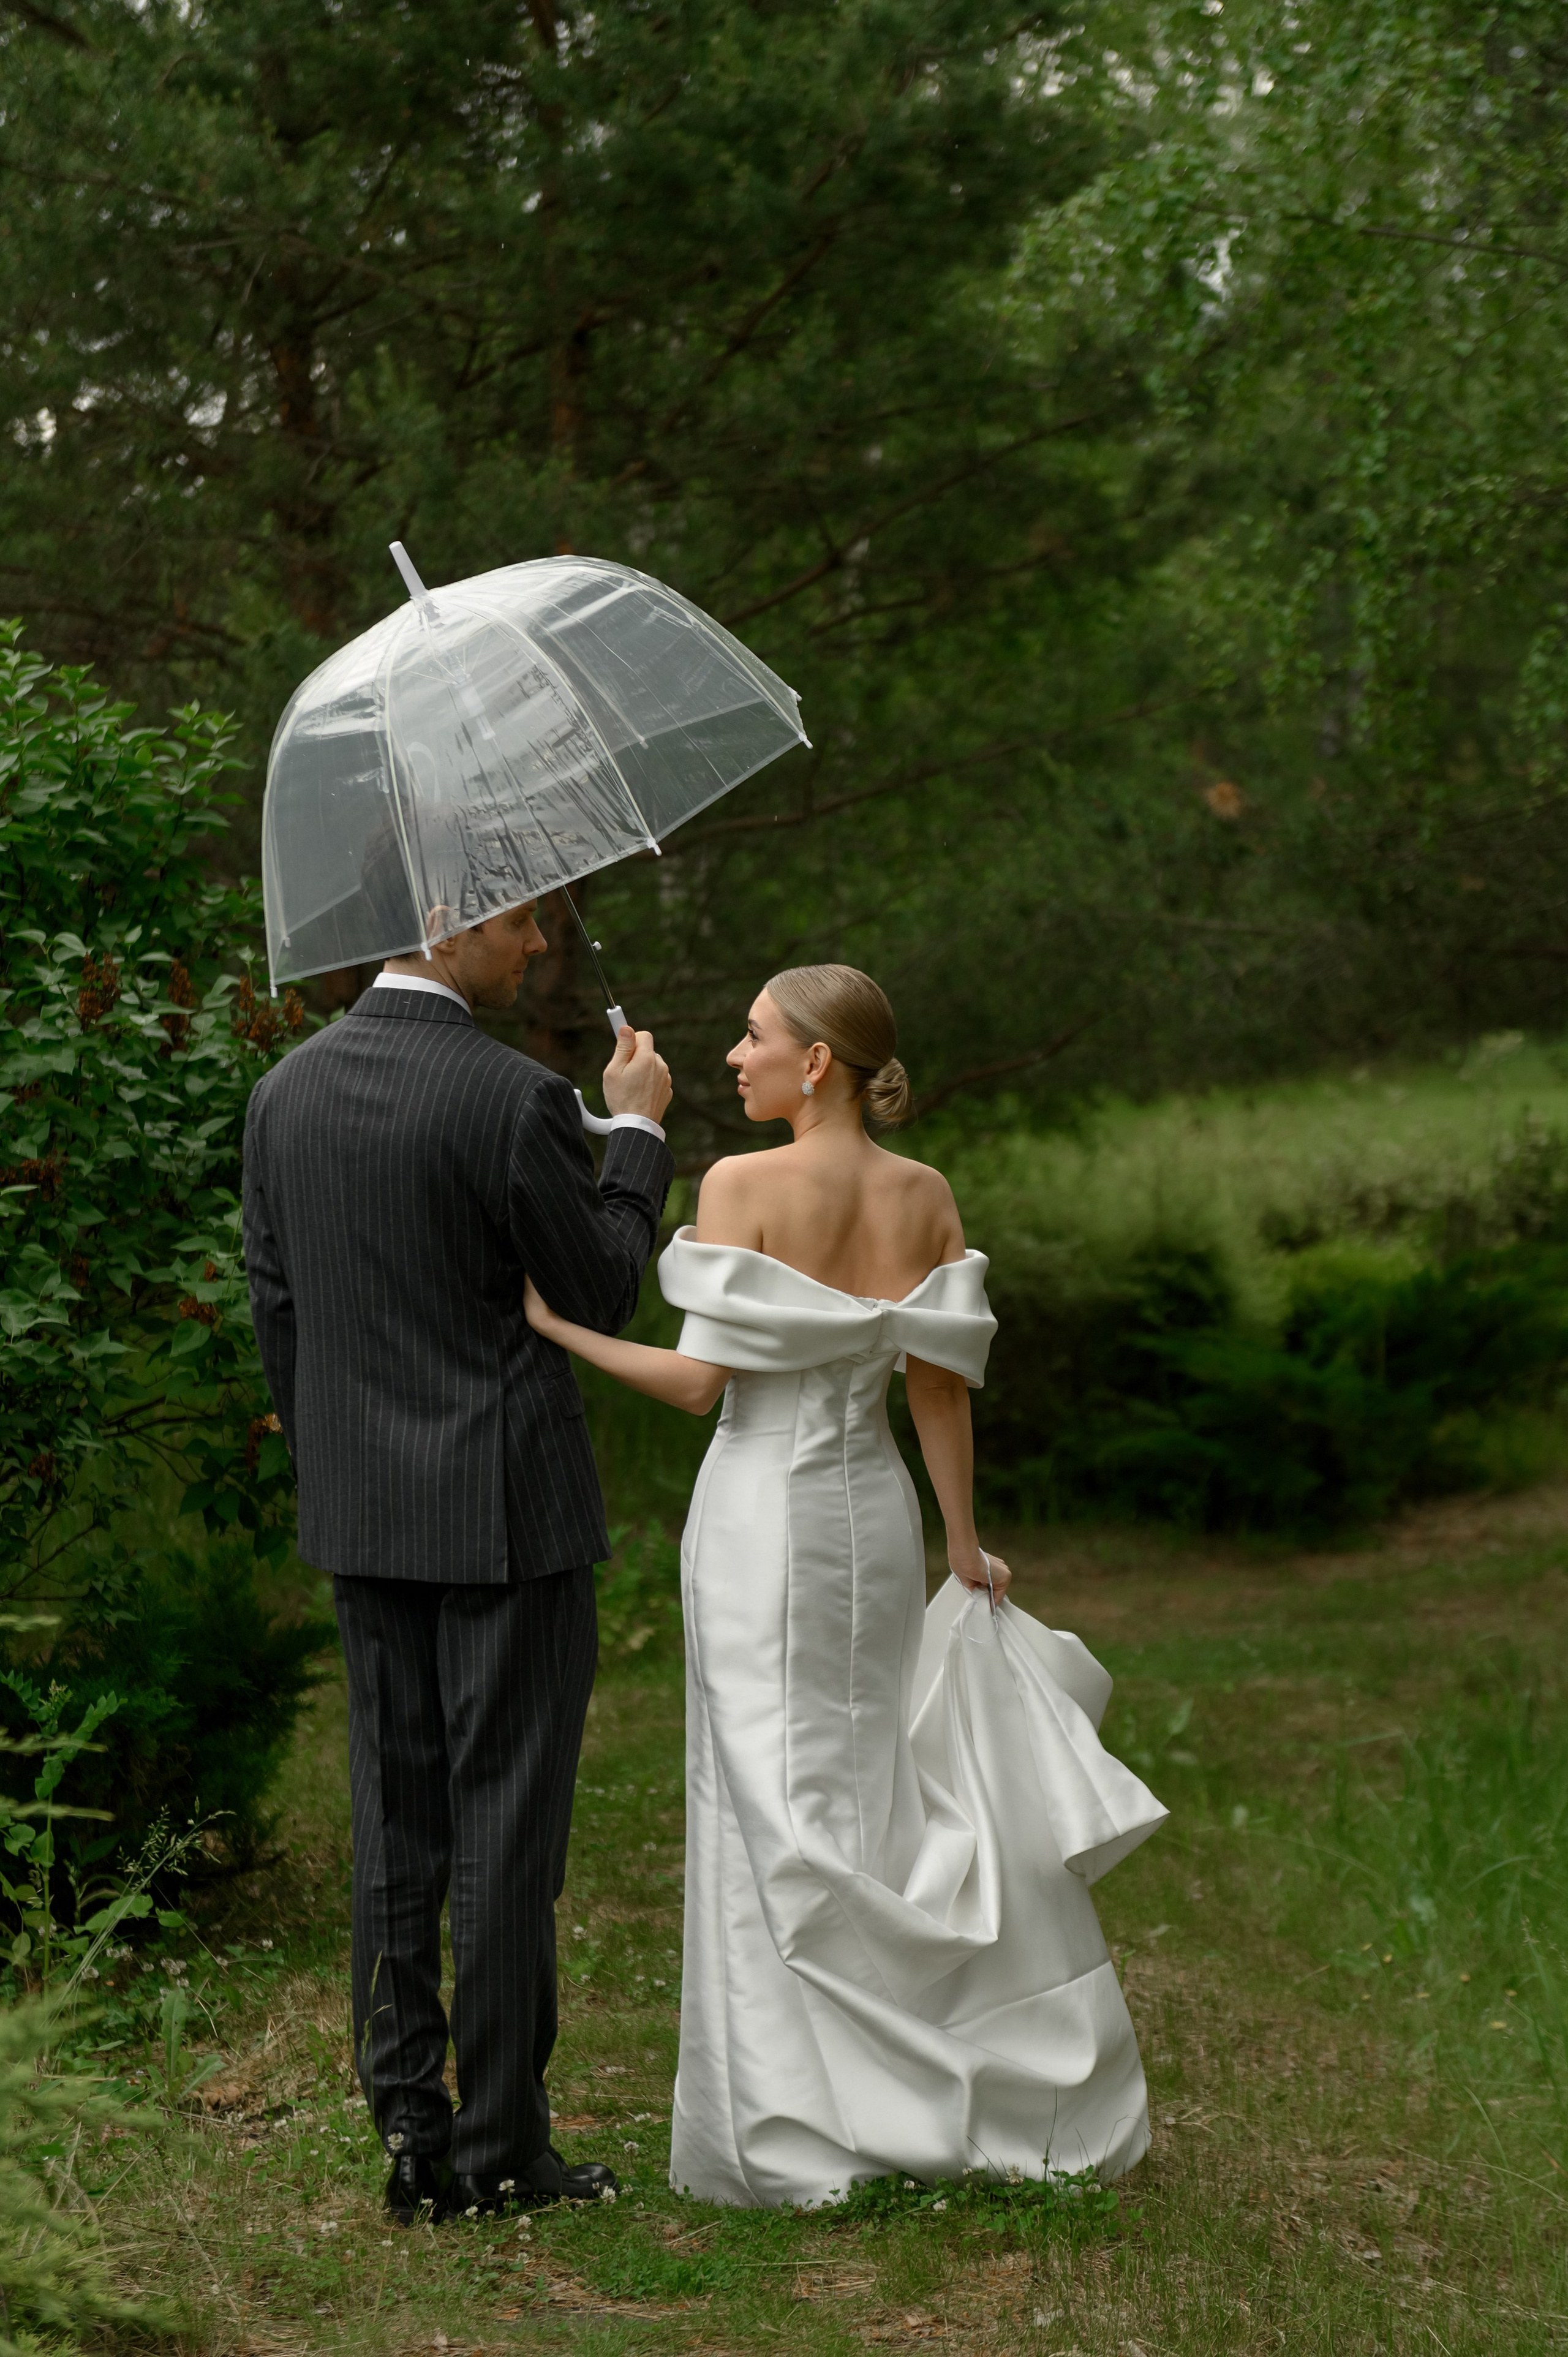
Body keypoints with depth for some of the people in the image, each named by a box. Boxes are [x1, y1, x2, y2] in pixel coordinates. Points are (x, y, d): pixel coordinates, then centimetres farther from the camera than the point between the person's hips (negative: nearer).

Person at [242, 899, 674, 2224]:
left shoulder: (287, 1091, 4)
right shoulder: (514, 1099, -16)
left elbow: (277, 1313, 10)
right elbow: (602, 1298, -7)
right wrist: (637, 1132, 4)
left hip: (363, 1517, 6)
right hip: (508, 1512, -6)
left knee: (398, 1823, 10)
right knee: (508, 1825, 0)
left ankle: (412, 2139, 12)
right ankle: (504, 2147, 5)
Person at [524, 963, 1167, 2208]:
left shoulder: (745, 1187, -13)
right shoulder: (928, 1196, 2)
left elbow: (702, 1379, -16)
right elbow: (942, 1385, 3)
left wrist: (559, 1326, -9)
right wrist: (965, 1544, 12)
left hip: (762, 1510, -5)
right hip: (877, 1509, 5)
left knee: (776, 1813, 1)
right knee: (888, 1800, 15)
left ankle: (804, 2134, 4)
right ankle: (988, 2101, 18)